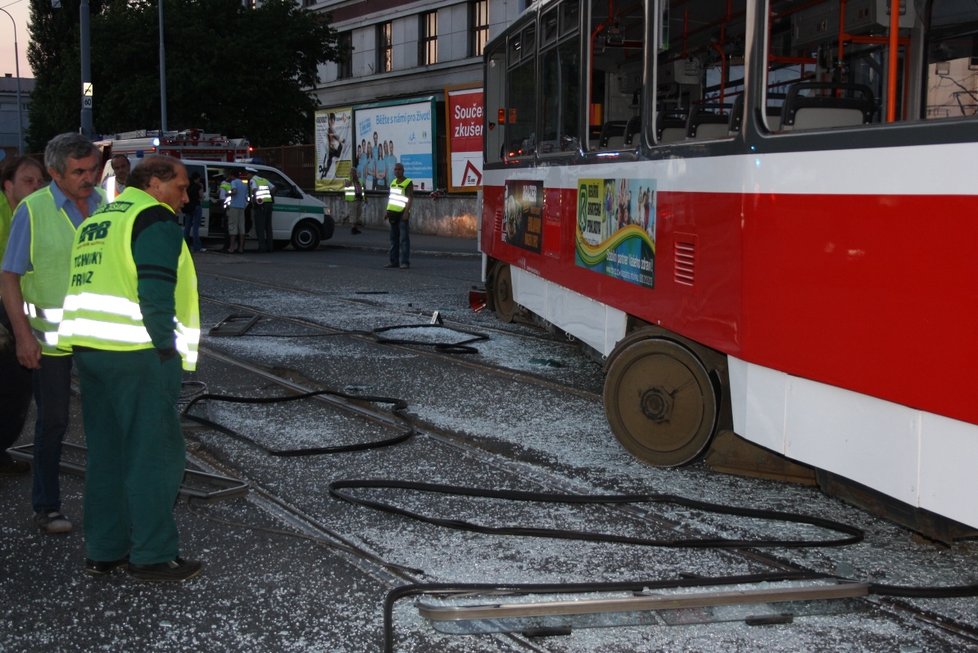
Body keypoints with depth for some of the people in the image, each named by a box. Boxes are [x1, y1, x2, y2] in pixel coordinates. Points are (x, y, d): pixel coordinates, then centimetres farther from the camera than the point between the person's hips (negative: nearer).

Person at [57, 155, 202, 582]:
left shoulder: (96, 221, 21)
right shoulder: (155, 219, -7)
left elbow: (92, 285, 20)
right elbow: (155, 292, -17)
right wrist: (168, 349, -12)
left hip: (88, 348, 9)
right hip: (137, 353, -9)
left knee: (106, 452, 14)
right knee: (155, 455, -2)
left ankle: (103, 551, 19)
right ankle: (153, 556, 2)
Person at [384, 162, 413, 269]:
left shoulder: (408, 183, -6)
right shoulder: (393, 182, 15)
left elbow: (410, 198, -13)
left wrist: (406, 212, -22)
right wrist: (388, 211, 14)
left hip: (402, 213, -7)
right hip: (393, 213, 7)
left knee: (404, 238, -9)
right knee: (394, 237, 7)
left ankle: (405, 262, -11)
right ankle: (394, 261, 11)